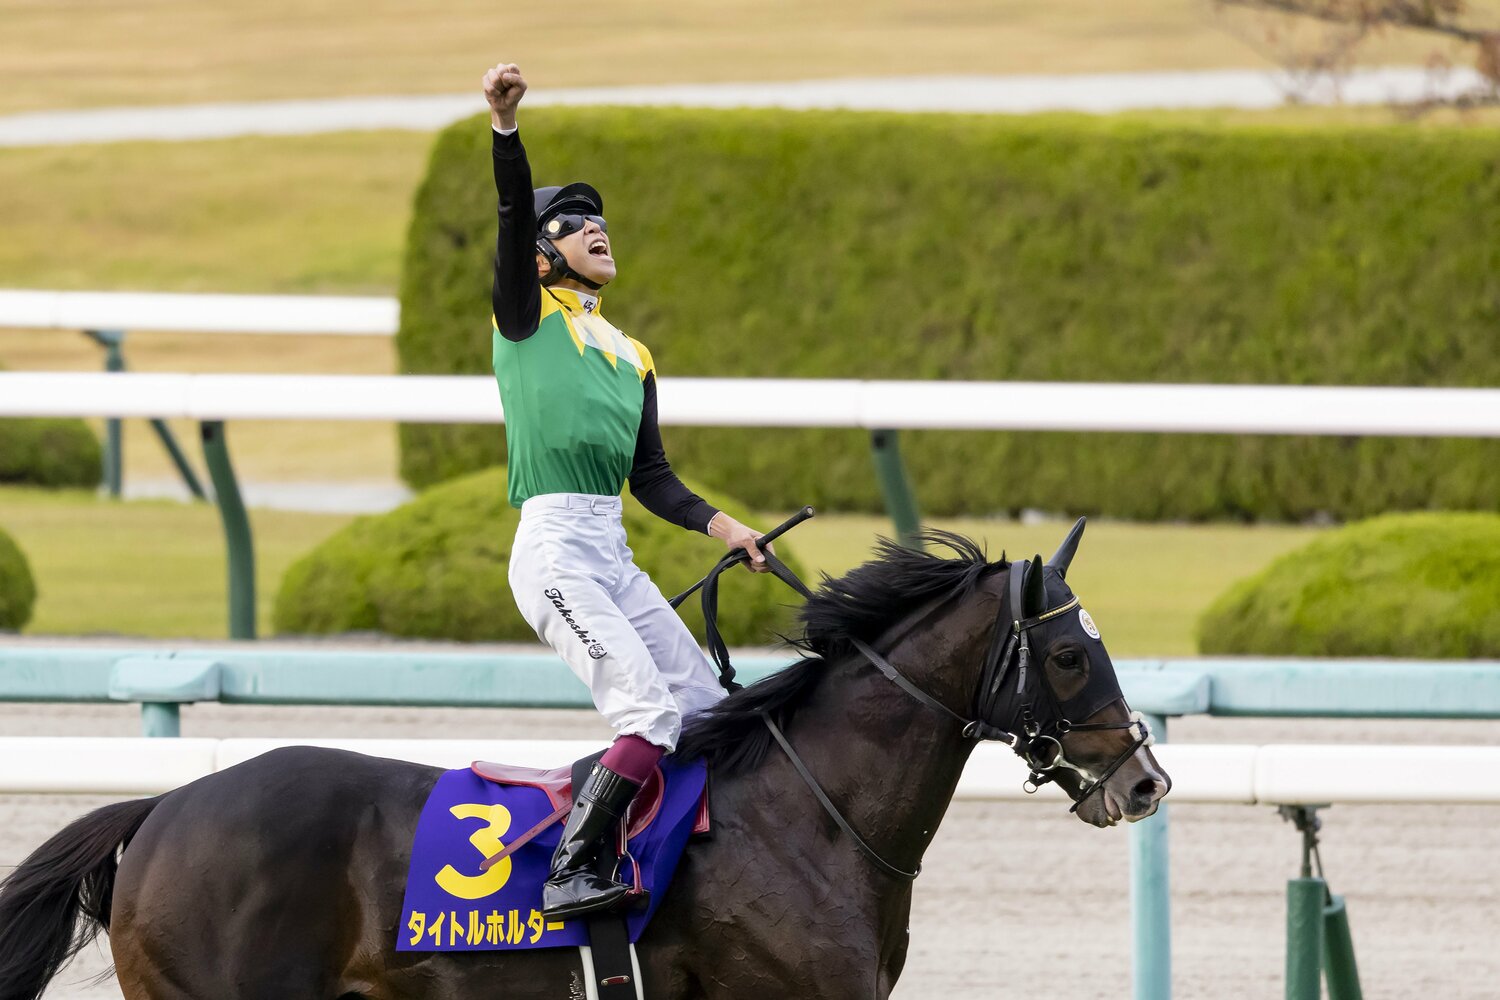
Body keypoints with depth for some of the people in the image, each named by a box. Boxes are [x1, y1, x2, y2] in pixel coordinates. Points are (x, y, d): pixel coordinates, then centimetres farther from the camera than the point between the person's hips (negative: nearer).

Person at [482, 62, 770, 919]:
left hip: (615, 557, 8)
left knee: (709, 708, 5)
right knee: (649, 708, -23)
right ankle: (569, 874, -26)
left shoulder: (632, 358, 24)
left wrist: (722, 527, 7)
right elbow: (515, 212, -9)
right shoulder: (528, 316, 7)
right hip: (555, 549, -8)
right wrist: (506, 125, -24)